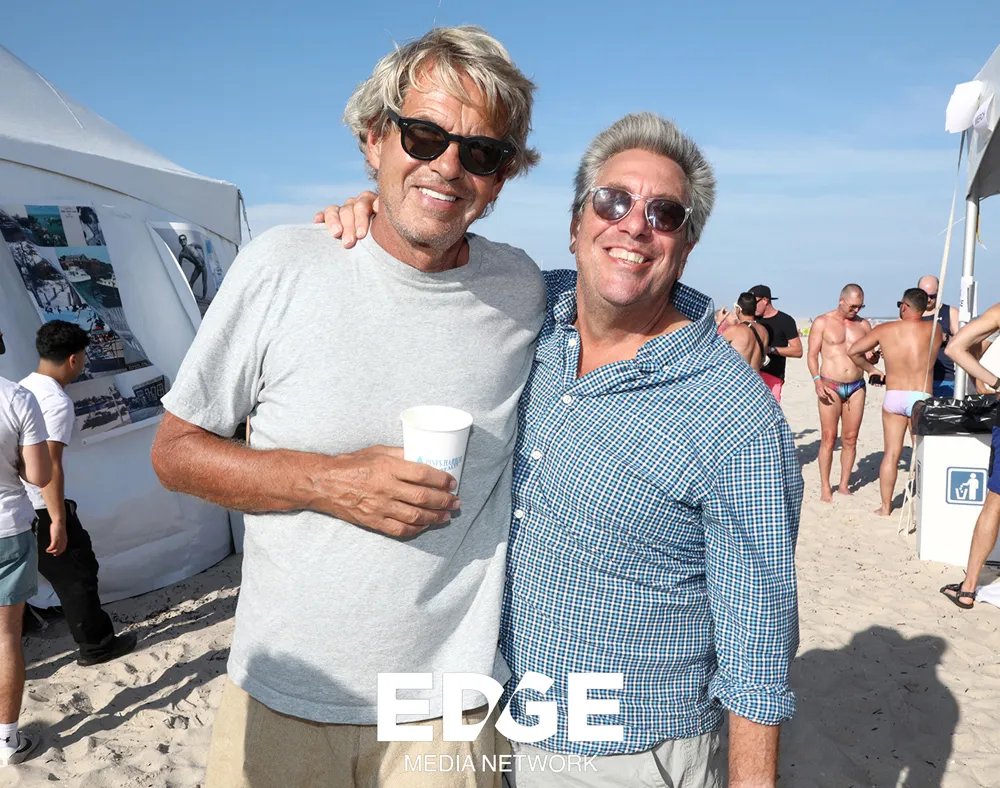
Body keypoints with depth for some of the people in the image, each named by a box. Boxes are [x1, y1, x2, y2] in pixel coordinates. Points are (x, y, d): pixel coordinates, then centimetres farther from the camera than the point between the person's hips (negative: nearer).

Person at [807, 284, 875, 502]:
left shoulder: (863, 325, 12)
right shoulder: (822, 322, 2)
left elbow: (870, 355, 16)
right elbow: (812, 355, -1)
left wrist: (872, 357, -8)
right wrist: (817, 380, -15)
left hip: (856, 386, 4)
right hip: (830, 386, -3)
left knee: (850, 438, 4)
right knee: (829, 438, -6)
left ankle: (844, 485, 14)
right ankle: (825, 488, 1)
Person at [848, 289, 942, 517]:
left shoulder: (885, 330, -2)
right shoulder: (934, 330, -2)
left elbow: (853, 351, -1)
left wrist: (870, 369, 15)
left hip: (893, 397, 1)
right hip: (921, 398, -1)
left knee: (891, 453, 9)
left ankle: (885, 506, 14)